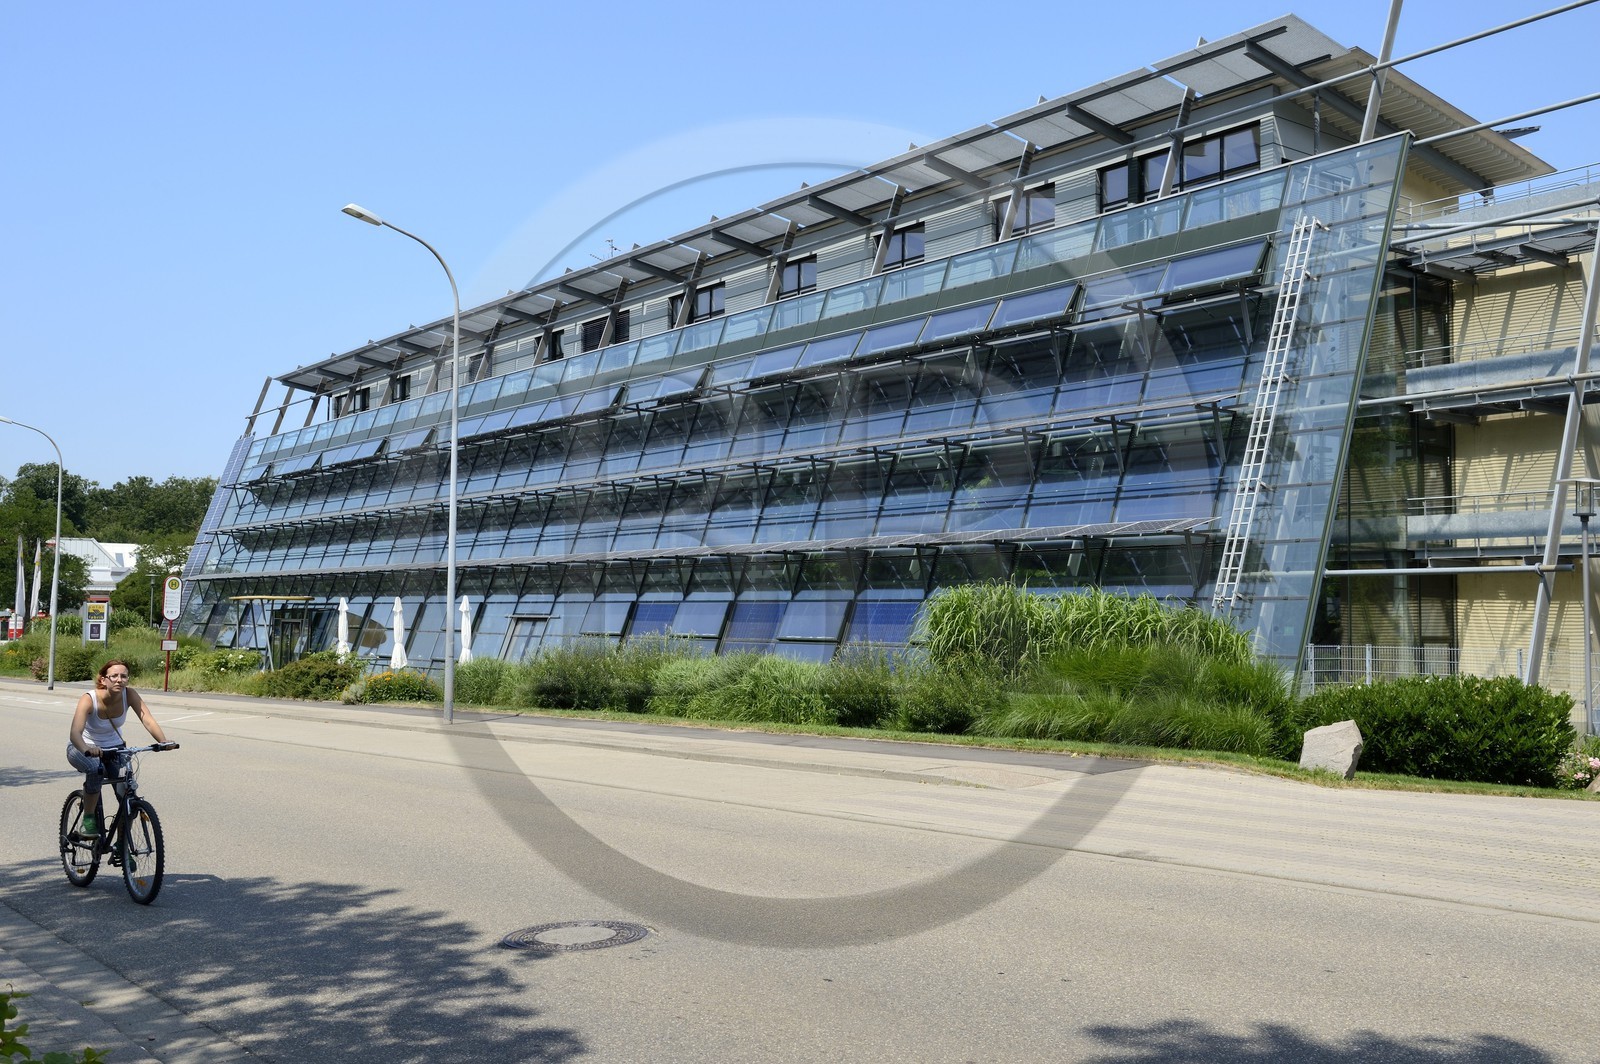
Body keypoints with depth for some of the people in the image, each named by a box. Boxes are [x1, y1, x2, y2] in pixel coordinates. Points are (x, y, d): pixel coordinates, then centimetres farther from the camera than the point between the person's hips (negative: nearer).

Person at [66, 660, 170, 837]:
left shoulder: (129, 694, -20)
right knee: (97, 769, -36)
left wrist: (163, 742, -49)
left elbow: (148, 720, -31)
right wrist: (87, 750, -63)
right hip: (82, 748, -3)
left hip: (114, 746, 4)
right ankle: (88, 819, -17)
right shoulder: (89, 699, -29)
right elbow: (75, 733, -42)